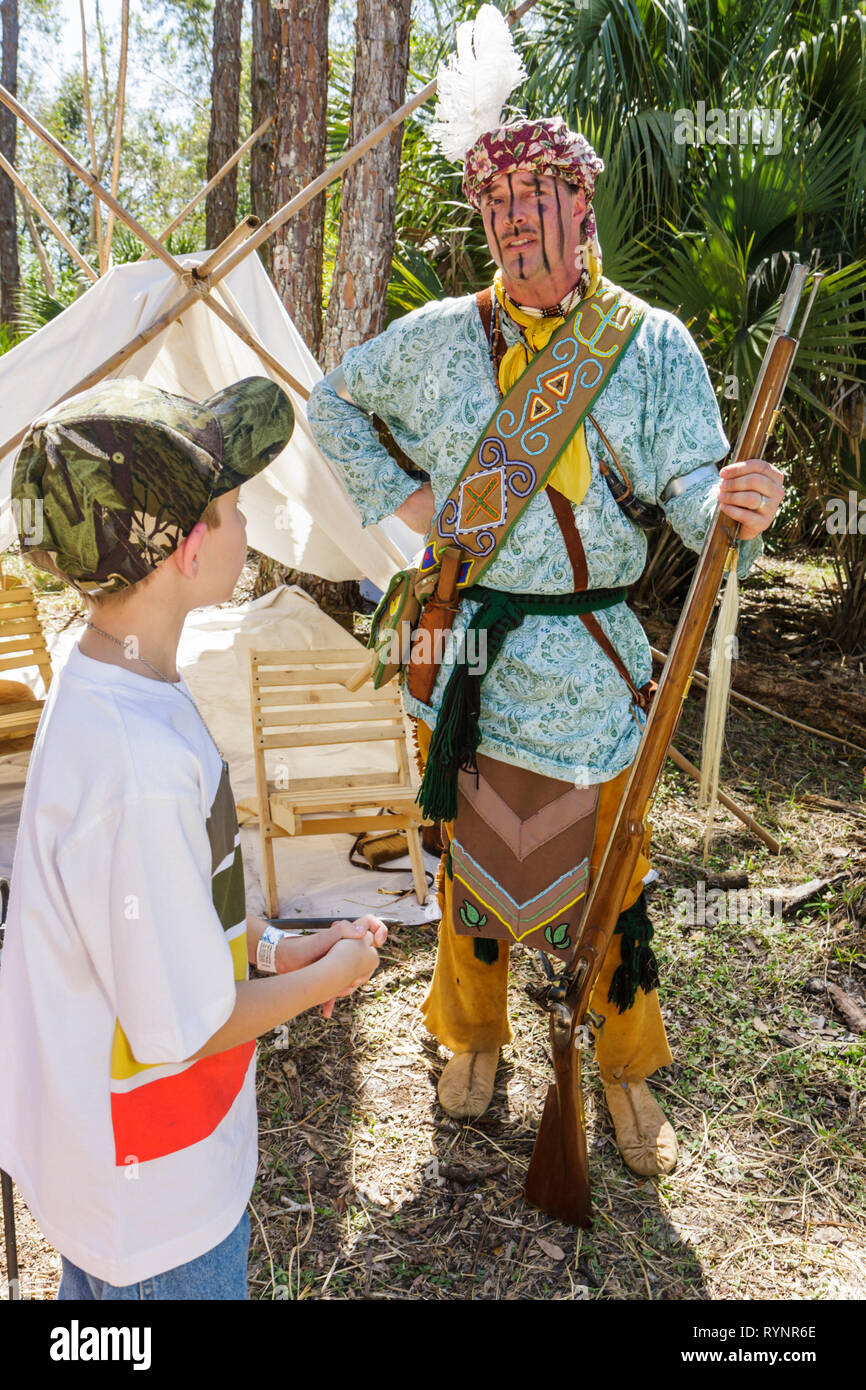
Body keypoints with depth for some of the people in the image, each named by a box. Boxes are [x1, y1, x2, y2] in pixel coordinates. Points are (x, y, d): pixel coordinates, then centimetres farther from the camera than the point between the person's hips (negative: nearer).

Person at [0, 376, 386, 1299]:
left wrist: (274, 949, 1)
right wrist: (329, 975, -11)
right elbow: (187, 1028, -26)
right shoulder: (142, 769, -37)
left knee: (98, 1283, 30)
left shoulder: (99, 685, -7)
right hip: (160, 1200, -8)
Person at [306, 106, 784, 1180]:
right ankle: (474, 1034, 40)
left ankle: (626, 1069, 32)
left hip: (589, 662, -1)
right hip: (464, 651, 2)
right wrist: (397, 497, 5)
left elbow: (686, 485, -9)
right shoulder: (440, 336, 5)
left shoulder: (651, 343, 0)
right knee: (470, 854, 14)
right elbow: (332, 403, 19)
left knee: (605, 871, 7)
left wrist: (731, 505, -33)